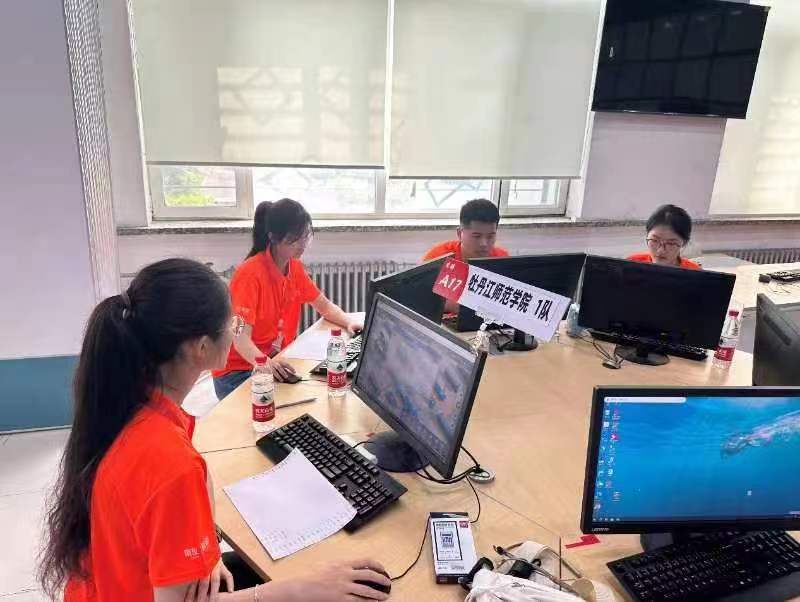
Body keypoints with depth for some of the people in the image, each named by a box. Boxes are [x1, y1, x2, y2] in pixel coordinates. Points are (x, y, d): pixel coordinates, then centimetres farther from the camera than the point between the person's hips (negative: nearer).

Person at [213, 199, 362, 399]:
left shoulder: (295, 268, 2)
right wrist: (265, 363, -45)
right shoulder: (250, 274, -21)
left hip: (277, 362, 7)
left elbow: (324, 305, 13)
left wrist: (349, 323, -7)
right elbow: (241, 338, -26)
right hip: (236, 373, -6)